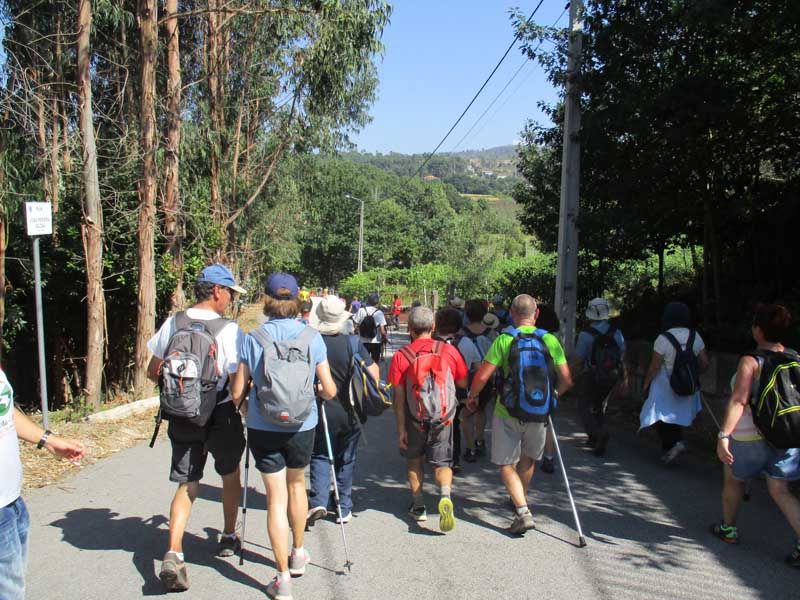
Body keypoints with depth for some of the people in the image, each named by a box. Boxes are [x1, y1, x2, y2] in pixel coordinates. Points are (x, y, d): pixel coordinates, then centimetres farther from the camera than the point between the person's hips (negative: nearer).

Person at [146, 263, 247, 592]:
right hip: (221, 415, -3)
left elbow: (153, 371, 5)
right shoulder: (228, 329, -16)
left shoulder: (173, 323, -3)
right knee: (230, 475, 21)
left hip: (182, 416, 3)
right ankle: (228, 538, 36)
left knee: (187, 484, 11)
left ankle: (173, 554, -5)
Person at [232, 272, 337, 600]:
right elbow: (329, 391, -6)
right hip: (302, 426, 1)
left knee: (276, 497, 7)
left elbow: (237, 392, -6)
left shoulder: (252, 338, -9)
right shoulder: (312, 337, -7)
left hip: (262, 427, -1)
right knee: (296, 484, 24)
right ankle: (298, 554, 40)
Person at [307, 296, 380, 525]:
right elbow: (374, 374, -10)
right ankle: (344, 509, 22)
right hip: (349, 412, 1)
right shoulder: (352, 343, -10)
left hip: (320, 411, 0)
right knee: (346, 460, 15)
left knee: (320, 456, 16)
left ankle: (318, 501, -1)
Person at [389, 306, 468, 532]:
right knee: (442, 462, 10)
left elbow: (398, 396, -11)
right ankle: (445, 496, -17)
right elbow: (463, 383, 4)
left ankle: (418, 507, 26)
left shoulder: (400, 356, -11)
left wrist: (401, 428, -5)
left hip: (414, 418, 0)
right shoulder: (449, 351, -7)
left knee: (414, 460, 21)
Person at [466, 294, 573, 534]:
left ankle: (523, 512, -5)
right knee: (529, 457, 25)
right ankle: (520, 500, 43)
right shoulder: (550, 340, -4)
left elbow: (482, 376, -14)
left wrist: (472, 396, 4)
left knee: (506, 463, 9)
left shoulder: (504, 339, -11)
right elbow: (567, 380, -3)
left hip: (508, 411, -3)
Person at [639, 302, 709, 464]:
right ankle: (668, 450, 23)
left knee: (662, 419, 8)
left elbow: (654, 367, -14)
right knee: (675, 418, 19)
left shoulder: (663, 339, -18)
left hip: (665, 388, -5)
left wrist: (646, 384, -1)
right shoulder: (695, 337, -3)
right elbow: (704, 363, 2)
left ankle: (675, 443, -13)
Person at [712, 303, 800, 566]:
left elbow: (738, 401, -23)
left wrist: (724, 435, -24)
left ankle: (728, 529, 35)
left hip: (749, 435, -4)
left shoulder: (751, 361, -16)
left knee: (733, 480, 19)